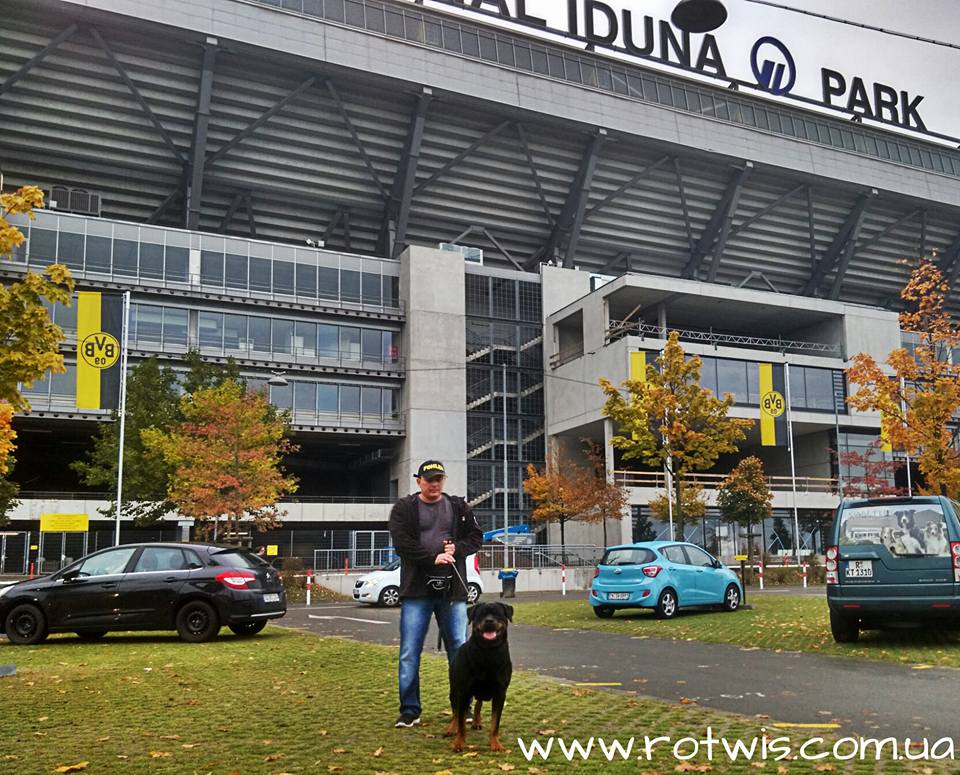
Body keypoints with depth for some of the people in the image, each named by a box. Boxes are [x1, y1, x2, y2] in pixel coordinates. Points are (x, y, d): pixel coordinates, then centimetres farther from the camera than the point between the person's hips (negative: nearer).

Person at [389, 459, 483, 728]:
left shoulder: (459, 507, 10)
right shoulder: (403, 508, 2)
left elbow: (475, 536, 10)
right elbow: (402, 543, -10)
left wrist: (457, 549, -9)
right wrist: (433, 558, -18)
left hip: (452, 589, 2)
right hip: (416, 590, -2)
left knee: (459, 648, 6)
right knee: (409, 652, -1)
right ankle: (410, 710, 9)